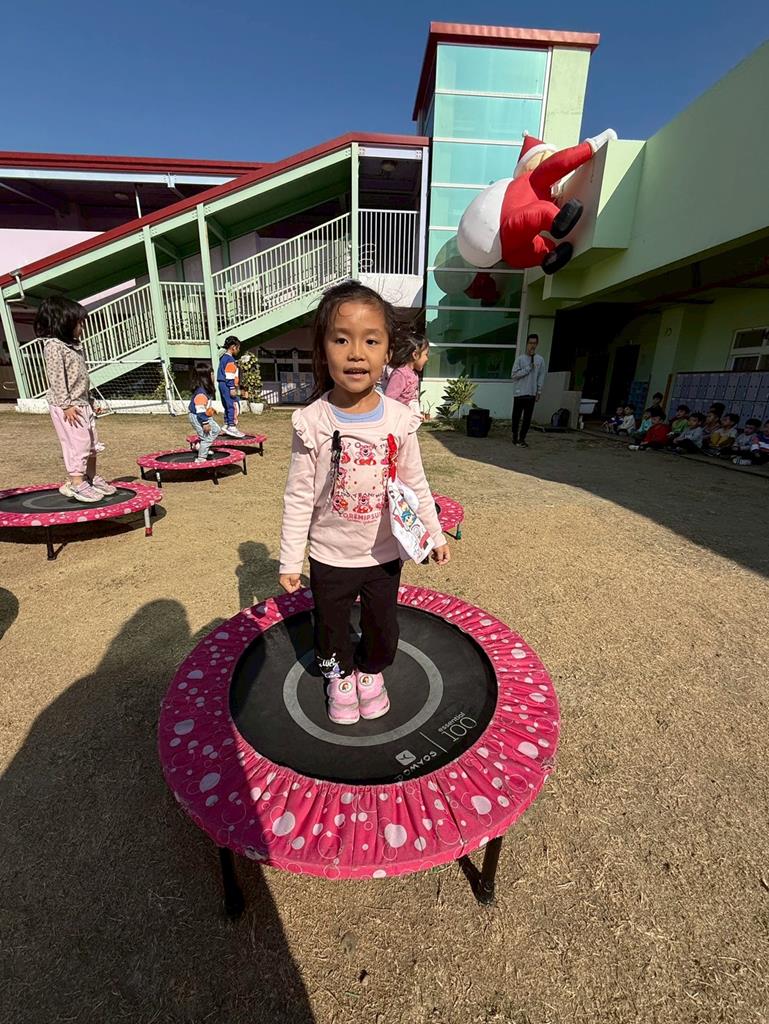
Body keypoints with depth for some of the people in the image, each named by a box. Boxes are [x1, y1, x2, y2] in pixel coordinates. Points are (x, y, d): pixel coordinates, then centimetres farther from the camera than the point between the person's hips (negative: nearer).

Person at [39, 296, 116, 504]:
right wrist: (66, 405, -21)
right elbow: (56, 378, -17)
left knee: (91, 441, 12)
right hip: (67, 406, -9)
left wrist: (89, 401, 20)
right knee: (77, 442, -9)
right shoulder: (54, 345, -11)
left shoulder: (73, 345, 16)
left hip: (82, 403, 9)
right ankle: (76, 483, -3)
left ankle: (92, 477, 22)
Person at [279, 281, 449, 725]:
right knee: (332, 626, 21)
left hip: (384, 553, 2)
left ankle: (372, 671, 53)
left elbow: (415, 485, 0)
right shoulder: (313, 422, -17)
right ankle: (340, 676, 52)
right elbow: (299, 497, -10)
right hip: (330, 556, -1)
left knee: (383, 626, 22)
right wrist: (291, 560, -6)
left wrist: (435, 535, 7)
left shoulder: (400, 418, -12)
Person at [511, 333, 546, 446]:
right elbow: (514, 374, -8)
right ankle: (515, 436, 21)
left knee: (527, 418, 0)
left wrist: (539, 391, 2)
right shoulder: (520, 359, -1)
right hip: (519, 392, -2)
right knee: (516, 416, 5)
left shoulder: (540, 360, 7)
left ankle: (521, 439, 7)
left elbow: (541, 376, 8)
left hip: (532, 393, 2)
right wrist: (528, 368, -13)